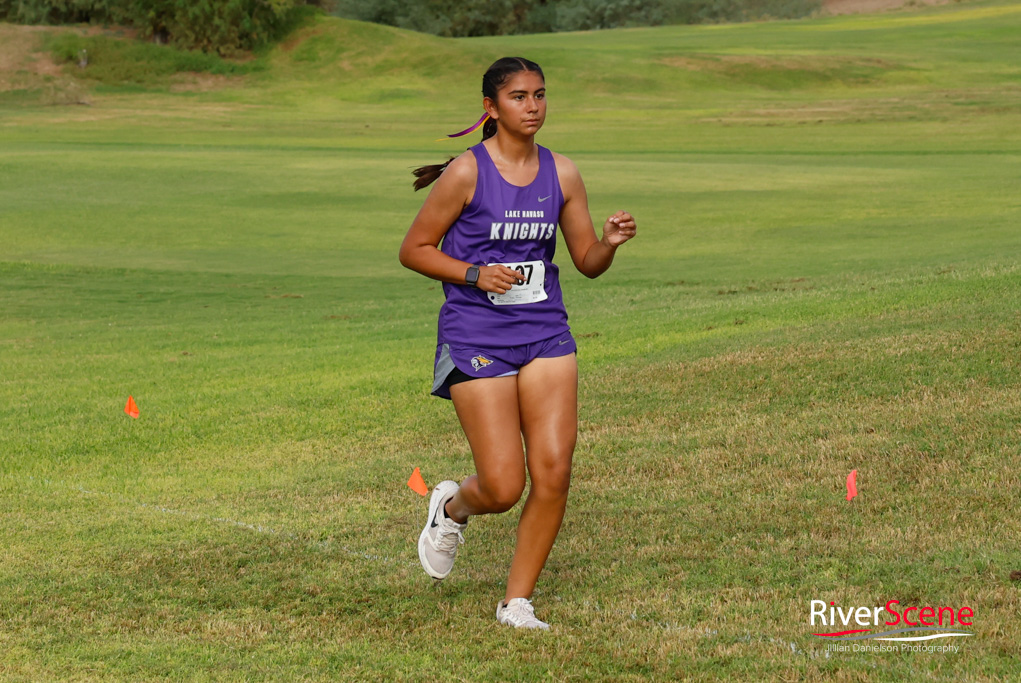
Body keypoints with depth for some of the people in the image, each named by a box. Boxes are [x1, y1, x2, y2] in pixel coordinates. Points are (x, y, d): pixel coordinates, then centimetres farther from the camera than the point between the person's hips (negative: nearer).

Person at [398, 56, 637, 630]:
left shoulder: (561, 173, 6)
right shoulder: (466, 173, -7)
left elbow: (588, 261, 12)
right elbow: (414, 250, -2)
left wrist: (610, 243, -10)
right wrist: (475, 273, -16)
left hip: (546, 334, 4)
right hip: (476, 339, -4)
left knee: (554, 472, -7)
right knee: (504, 487, -8)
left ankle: (518, 601, 9)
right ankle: (453, 506, 30)